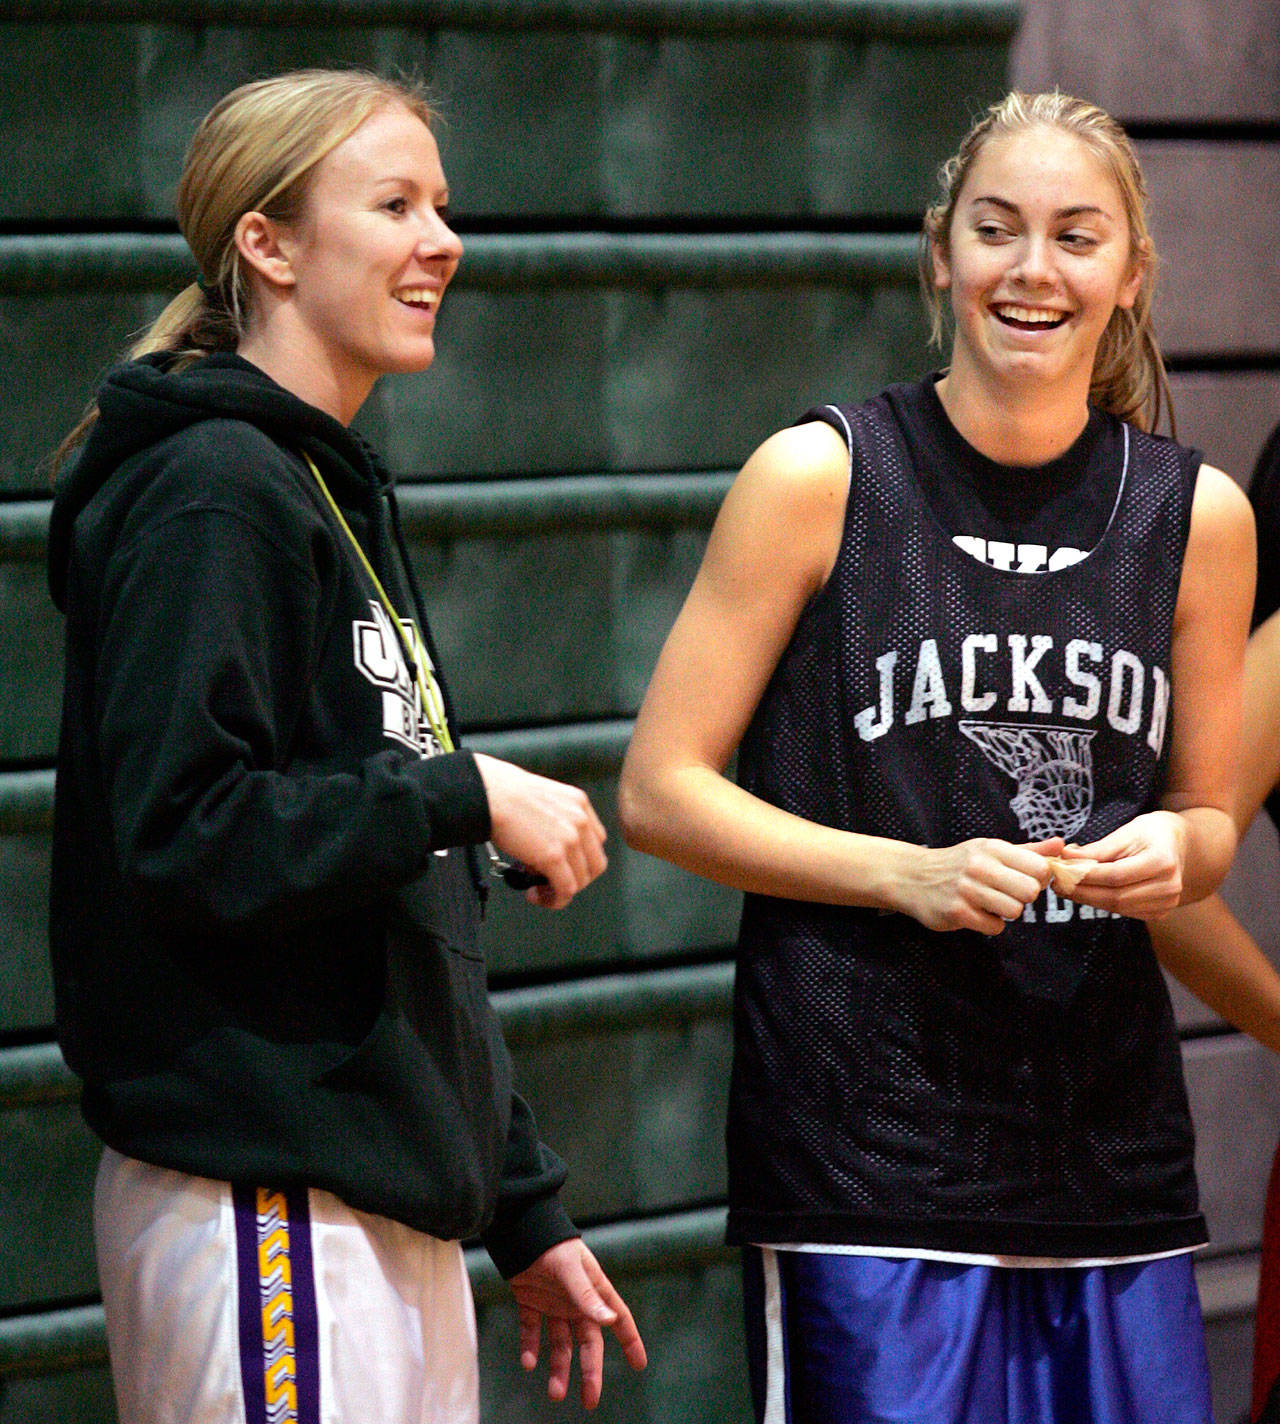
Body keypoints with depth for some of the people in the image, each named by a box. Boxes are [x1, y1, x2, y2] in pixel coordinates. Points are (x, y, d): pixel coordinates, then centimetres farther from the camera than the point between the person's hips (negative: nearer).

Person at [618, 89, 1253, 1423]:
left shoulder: (1198, 514, 8)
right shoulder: (818, 477, -2)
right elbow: (660, 789, -1)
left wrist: (1171, 850, -4)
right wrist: (908, 874, -12)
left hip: (1113, 1149, 4)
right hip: (866, 1146, -4)